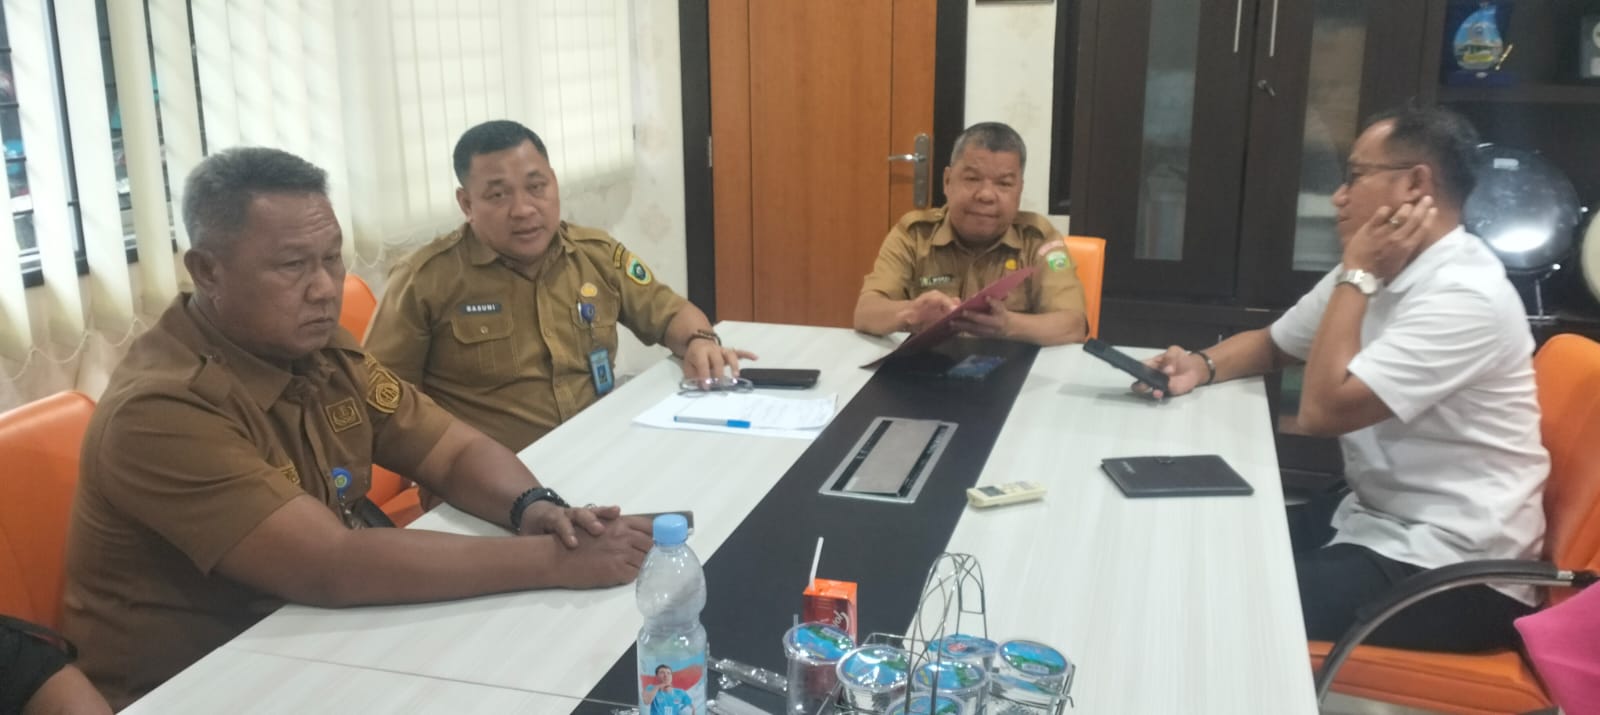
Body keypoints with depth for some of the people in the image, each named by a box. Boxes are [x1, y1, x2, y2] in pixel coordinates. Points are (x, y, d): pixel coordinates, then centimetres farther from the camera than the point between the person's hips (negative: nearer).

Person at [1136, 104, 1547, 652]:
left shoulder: (1465, 295, -22)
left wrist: (1356, 277, -17)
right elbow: (1272, 343, 20)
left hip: (1452, 567, -9)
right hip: (1376, 518, 9)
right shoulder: (1375, 271, 7)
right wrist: (1203, 365, -1)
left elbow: (1322, 410, -25)